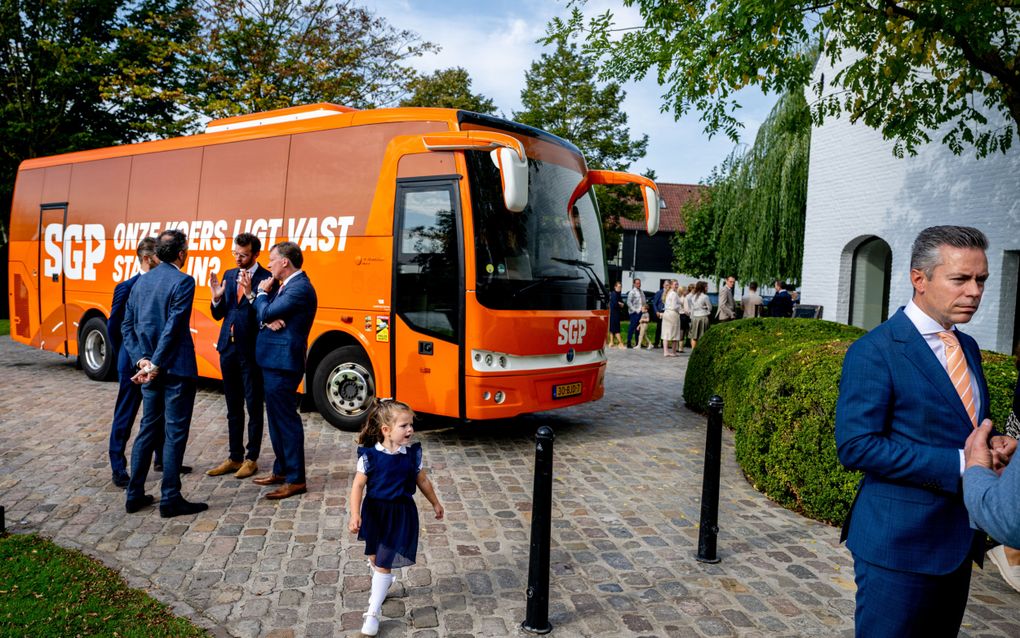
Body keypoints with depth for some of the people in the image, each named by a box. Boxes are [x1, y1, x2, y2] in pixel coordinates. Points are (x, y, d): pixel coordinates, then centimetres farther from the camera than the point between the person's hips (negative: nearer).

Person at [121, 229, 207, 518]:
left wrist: (142, 360, -1)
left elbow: (128, 326, 7)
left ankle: (135, 495, 22)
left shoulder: (141, 282, 9)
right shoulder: (182, 282, -13)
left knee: (148, 429, 17)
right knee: (175, 434, 1)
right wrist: (155, 366, -15)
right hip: (176, 370, -7)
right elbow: (173, 328, -19)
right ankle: (170, 500, 6)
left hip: (150, 369, 7)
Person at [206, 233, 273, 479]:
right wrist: (216, 298, -6)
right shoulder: (229, 275, 11)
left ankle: (251, 459, 15)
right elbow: (219, 315, 13)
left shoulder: (265, 279, -10)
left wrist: (250, 291, -28)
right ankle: (234, 457, 24)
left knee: (254, 406, 5)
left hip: (251, 350, -7)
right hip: (228, 348, 7)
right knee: (233, 408, 14)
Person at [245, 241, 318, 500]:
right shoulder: (287, 285, 15)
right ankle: (281, 470, 31)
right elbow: (265, 316, 10)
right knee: (277, 418, 18)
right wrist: (253, 295, -10)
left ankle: (295, 479, 4)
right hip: (274, 362, 11)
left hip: (282, 364, -11)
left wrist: (262, 292, -3)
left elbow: (266, 314, -20)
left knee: (286, 419, -4)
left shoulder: (299, 288, -17)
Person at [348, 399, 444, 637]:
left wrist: (435, 503, 18)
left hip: (401, 514, 0)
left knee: (384, 564, -1)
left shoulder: (413, 453, -8)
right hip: (375, 512, 0)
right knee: (374, 558, 19)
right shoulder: (370, 455, -16)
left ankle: (373, 613, 9)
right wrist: (355, 515, -21)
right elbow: (358, 485, -12)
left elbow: (422, 480, 7)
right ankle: (381, 586, 51)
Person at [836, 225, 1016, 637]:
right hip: (900, 542, -8)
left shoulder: (968, 347, 11)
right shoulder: (874, 351, -15)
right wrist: (959, 464, -23)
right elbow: (855, 446, -21)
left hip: (958, 541, 8)